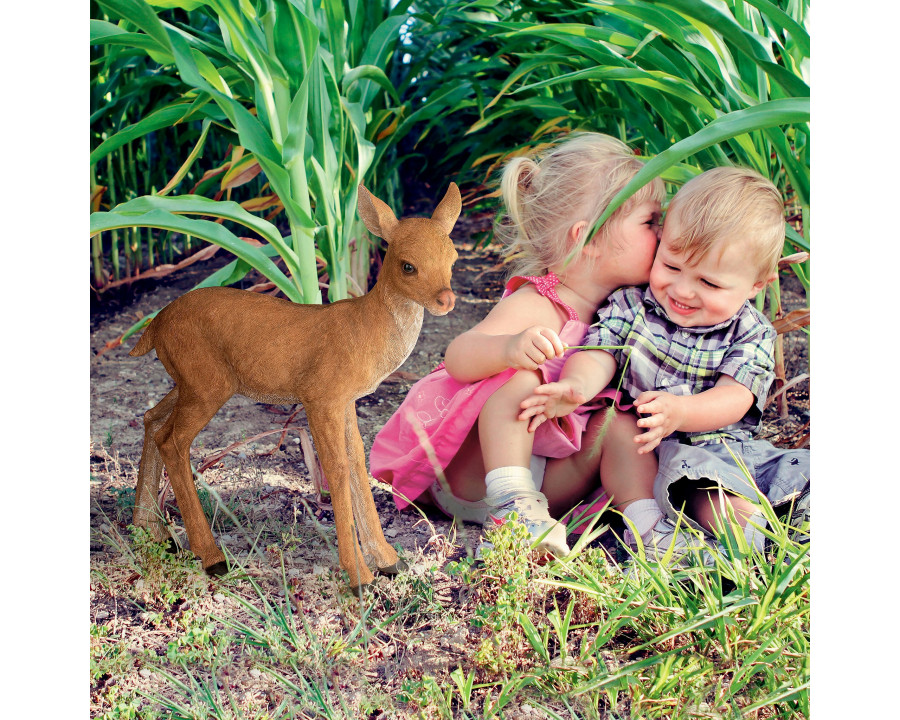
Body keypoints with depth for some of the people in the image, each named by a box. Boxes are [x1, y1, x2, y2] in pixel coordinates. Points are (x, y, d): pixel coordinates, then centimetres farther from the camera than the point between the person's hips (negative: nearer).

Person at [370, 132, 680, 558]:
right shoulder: (535, 306, -23)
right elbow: (458, 358, -36)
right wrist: (510, 347, -56)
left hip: (548, 474, 6)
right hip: (471, 476, -6)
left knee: (617, 422, -15)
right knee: (520, 380, -31)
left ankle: (645, 521, -17)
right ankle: (510, 504, -35)